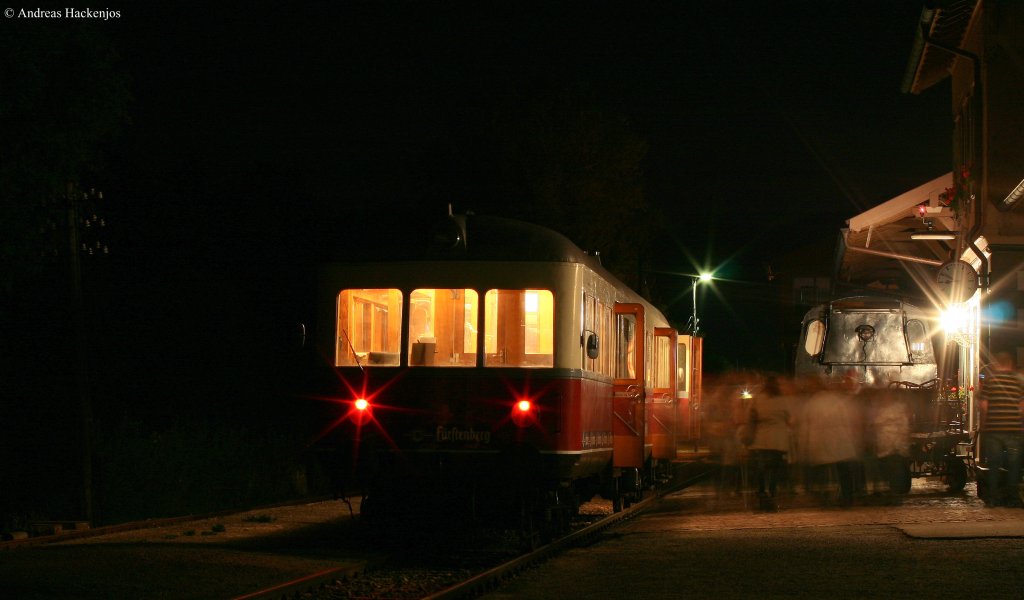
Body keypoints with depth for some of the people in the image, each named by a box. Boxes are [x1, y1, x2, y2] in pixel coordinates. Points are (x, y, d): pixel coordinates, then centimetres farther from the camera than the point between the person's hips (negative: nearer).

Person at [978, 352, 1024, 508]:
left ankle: (992, 497, 7)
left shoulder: (989, 379, -2)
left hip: (993, 429, -1)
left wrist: (982, 425, 5)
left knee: (993, 465, 6)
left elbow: (984, 406, -5)